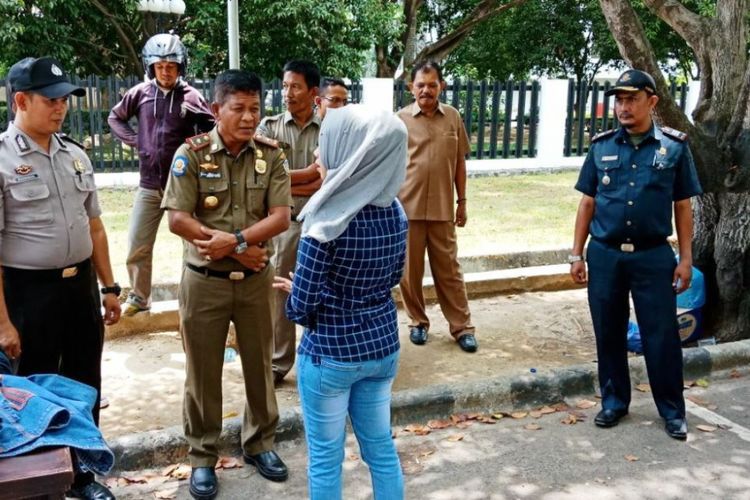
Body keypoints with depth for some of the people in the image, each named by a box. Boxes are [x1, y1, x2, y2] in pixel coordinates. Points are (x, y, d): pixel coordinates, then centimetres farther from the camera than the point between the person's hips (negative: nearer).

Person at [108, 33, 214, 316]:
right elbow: (115, 117, 16)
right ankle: (138, 297, 24)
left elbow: (212, 130, 5)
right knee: (138, 246, 7)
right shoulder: (140, 93, 1)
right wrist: (133, 140, 3)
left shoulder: (190, 96, -5)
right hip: (149, 185, 3)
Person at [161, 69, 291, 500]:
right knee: (203, 372, 9)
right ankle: (203, 457, 26)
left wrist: (234, 239, -22)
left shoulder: (270, 155, -2)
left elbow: (281, 217, -9)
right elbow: (177, 219, -14)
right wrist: (240, 249, -17)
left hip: (257, 280, 2)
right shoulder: (191, 154, -8)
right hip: (204, 281, -2)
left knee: (260, 365, 14)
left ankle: (260, 443, 34)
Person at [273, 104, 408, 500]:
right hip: (383, 345, 6)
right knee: (380, 446, 22)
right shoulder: (395, 211, -4)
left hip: (331, 352, -6)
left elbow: (301, 305, -19)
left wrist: (293, 291, 2)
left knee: (325, 457, 14)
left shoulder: (328, 221, -24)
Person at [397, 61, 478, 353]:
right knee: (410, 270, 8)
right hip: (407, 208, -1)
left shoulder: (453, 117, 4)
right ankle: (417, 322, 25)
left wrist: (462, 202, 9)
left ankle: (462, 326, 16)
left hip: (442, 208, 1)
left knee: (448, 270, 8)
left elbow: (460, 163, 10)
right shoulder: (400, 120, -2)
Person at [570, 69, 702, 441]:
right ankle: (614, 402, 27)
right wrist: (577, 254, 5)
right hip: (604, 255, 2)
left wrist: (686, 258, -1)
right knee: (609, 333, 11)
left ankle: (673, 411, 20)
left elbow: (683, 207, 3)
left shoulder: (674, 146, -1)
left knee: (661, 336, 4)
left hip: (653, 256, -2)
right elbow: (588, 203, 7)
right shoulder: (601, 146, 3)